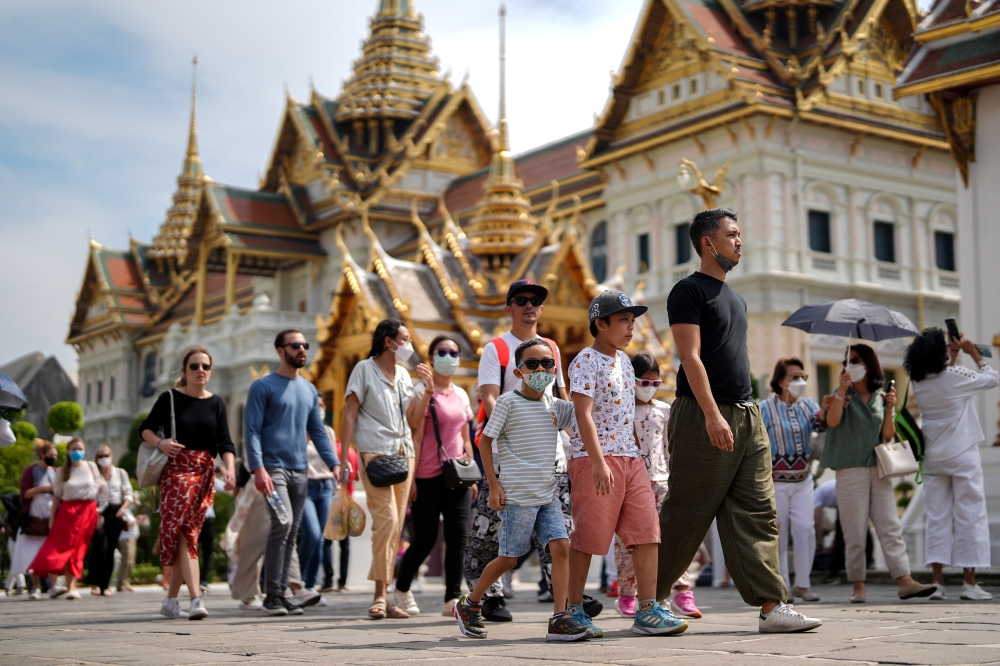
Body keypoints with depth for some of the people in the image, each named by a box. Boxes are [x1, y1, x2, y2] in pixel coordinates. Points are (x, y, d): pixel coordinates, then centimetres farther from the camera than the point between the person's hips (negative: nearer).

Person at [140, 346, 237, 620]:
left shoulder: (216, 403, 9)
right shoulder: (170, 398, 1)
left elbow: (224, 441, 2)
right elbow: (146, 428, 7)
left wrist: (230, 468, -14)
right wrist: (160, 443, -13)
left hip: (205, 472, 4)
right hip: (176, 469, -3)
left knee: (187, 533, 5)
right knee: (185, 534, -13)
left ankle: (170, 600, 16)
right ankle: (196, 599, -20)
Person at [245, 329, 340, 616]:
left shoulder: (309, 390, 18)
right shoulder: (262, 387, -1)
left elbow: (318, 431, 18)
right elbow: (252, 431, -6)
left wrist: (334, 463, 4)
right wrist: (258, 468, -18)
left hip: (300, 470, 6)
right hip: (273, 468, -6)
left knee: (291, 533, 5)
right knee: (282, 522, -20)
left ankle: (278, 595, 10)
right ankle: (273, 595, -15)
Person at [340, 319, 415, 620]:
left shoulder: (403, 374, 18)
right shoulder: (364, 369, 0)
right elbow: (349, 414, -4)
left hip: (403, 453, 6)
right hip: (375, 453, -6)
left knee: (396, 525, 4)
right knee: (386, 519, -17)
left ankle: (382, 596, 9)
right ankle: (381, 595, -12)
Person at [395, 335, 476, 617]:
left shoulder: (461, 395, 14)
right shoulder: (423, 391, -4)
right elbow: (416, 437, -10)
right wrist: (411, 478, -16)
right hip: (429, 477, -5)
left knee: (458, 535, -5)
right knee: (424, 540, 2)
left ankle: (453, 598, -3)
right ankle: (401, 588, 24)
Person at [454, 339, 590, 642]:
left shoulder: (556, 406, 9)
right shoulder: (508, 402, -6)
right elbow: (485, 441, -3)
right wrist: (493, 486, -8)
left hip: (547, 494, 5)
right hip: (516, 495, -5)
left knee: (561, 546, -10)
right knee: (509, 558, 2)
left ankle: (559, 619, -9)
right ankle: (469, 604, 24)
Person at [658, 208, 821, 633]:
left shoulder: (735, 298, 21)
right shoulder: (690, 290, -5)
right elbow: (690, 356, -14)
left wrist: (746, 410, 17)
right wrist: (712, 415, -22)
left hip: (746, 415, 8)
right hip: (703, 416, -8)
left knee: (757, 514, 1)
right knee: (686, 515, -3)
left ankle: (772, 607, -1)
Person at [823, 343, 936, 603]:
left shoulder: (880, 397, 12)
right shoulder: (843, 395, 3)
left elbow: (888, 436, 8)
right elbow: (832, 421, -16)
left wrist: (889, 409, -5)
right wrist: (842, 390, -23)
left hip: (878, 470, 3)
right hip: (850, 471, -3)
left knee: (891, 528, -3)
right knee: (855, 533, -1)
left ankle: (905, 581, -7)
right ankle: (858, 586, 5)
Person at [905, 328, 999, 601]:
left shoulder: (918, 383, 0)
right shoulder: (955, 376, -15)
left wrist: (954, 353, 21)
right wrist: (973, 352, 10)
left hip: (933, 458, 5)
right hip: (962, 456, -5)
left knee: (937, 518, 7)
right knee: (969, 516, 1)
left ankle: (938, 581, 4)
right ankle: (969, 582, 0)